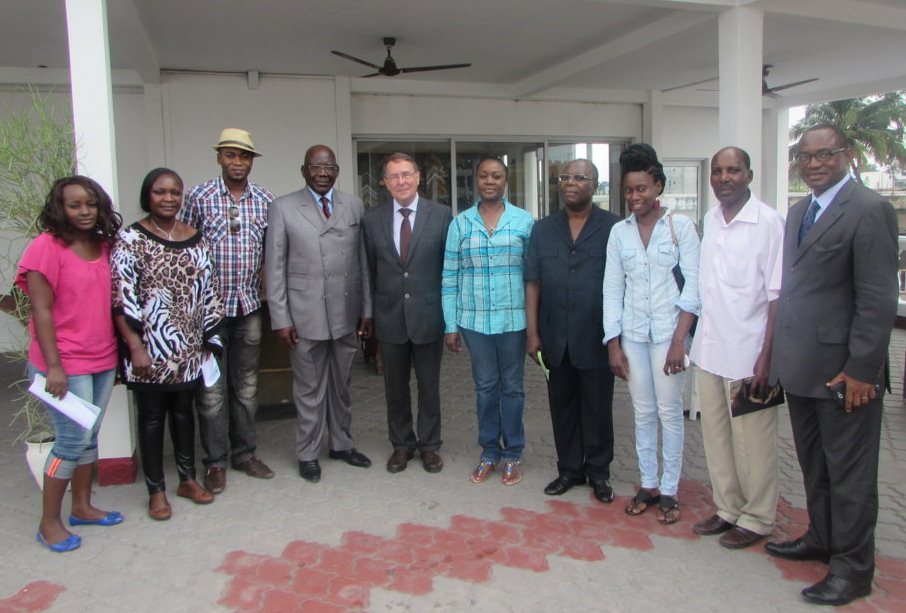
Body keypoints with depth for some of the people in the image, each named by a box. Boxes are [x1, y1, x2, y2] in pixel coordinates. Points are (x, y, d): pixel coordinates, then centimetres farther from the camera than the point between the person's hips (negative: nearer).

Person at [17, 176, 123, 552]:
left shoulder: (103, 245, 7)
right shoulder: (47, 246, -12)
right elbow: (41, 311, -14)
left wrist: (119, 351, 10)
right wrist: (53, 366, -17)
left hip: (103, 360, 6)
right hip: (65, 364, -6)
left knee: (90, 435, 15)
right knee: (73, 439, -1)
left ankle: (82, 506, 30)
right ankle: (49, 522, 16)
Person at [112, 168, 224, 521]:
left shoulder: (195, 238, 5)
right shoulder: (130, 239, -8)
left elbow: (207, 290, 9)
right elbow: (121, 297, -12)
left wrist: (209, 340, 7)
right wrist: (136, 346, -17)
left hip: (188, 349, 4)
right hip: (150, 349, -4)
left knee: (183, 411, 17)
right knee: (151, 417, 8)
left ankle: (187, 479, 32)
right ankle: (156, 489, 23)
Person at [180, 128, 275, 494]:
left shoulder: (265, 200, 4)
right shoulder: (199, 196, -3)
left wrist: (267, 283, 2)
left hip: (249, 305, 3)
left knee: (246, 386, 12)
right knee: (211, 390, 3)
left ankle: (245, 453, 26)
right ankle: (215, 462, 16)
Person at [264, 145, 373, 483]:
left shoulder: (354, 206, 6)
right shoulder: (283, 208, -3)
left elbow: (363, 261, 7)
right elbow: (275, 268, -4)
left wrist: (367, 309, 5)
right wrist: (280, 319, -7)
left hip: (346, 313, 3)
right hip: (305, 315, -3)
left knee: (342, 385, 16)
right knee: (310, 389, 7)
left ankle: (342, 444, 33)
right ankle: (308, 454, 24)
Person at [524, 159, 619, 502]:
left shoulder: (613, 228, -3)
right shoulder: (542, 230, 8)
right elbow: (532, 283, 6)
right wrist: (532, 332, 1)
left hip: (595, 338, -3)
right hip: (556, 338, 3)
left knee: (597, 407, 8)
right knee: (562, 405, 13)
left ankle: (598, 471, 24)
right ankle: (569, 468, 28)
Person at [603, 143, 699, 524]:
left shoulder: (680, 226, -3)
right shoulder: (619, 232, 5)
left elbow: (692, 286, -6)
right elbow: (612, 290, 5)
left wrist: (679, 340, -13)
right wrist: (613, 344, 1)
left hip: (668, 333, -3)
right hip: (632, 334, 3)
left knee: (670, 412, 3)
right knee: (643, 413, 10)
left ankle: (669, 490, 16)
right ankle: (648, 485, 22)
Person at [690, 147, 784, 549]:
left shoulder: (769, 223, -10)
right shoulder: (710, 221, 8)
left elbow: (778, 295, -12)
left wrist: (766, 357, -15)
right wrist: (688, 336, 10)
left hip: (746, 351, -6)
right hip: (708, 348, 6)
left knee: (752, 441, 6)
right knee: (715, 434, 15)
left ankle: (756, 519, 24)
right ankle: (727, 508, 31)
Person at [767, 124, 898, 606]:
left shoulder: (869, 210, -12)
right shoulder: (798, 212, 13)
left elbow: (879, 299, -16)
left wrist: (860, 370, -18)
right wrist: (779, 352, 11)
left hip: (843, 370, -8)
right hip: (800, 365, 8)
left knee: (849, 472, 6)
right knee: (813, 464, 20)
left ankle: (853, 567, 20)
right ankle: (821, 538, 37)